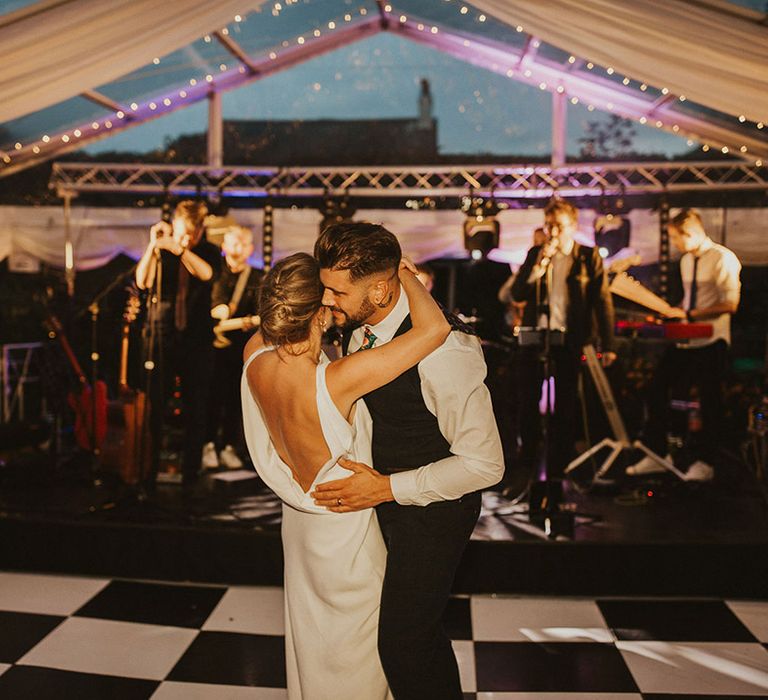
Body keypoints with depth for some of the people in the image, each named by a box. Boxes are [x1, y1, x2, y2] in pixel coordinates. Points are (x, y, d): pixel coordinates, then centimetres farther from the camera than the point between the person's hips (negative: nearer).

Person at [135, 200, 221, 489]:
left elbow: (207, 274, -18)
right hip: (161, 337, -1)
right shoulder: (160, 251, 4)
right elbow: (142, 282, -12)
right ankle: (148, 474, 6)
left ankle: (190, 476, 15)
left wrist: (179, 248, -27)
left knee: (195, 410, 4)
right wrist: (153, 245, -21)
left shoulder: (209, 251, 5)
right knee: (153, 407, -3)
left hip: (197, 340, 1)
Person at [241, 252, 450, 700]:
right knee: (355, 650, 20)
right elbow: (435, 328, -40)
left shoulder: (255, 359, -20)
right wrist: (403, 272, -23)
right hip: (345, 530, -6)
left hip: (299, 519, 7)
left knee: (310, 635, 30)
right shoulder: (335, 382, -39)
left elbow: (283, 315, 1)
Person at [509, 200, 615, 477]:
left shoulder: (589, 257, 0)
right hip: (535, 339, 3)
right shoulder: (535, 254, 8)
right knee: (528, 404, 8)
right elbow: (517, 295, 1)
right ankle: (527, 464, 22)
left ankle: (558, 470, 14)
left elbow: (603, 301, -2)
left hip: (569, 342, -2)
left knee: (566, 408, 4)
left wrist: (607, 345, -8)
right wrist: (539, 265, -12)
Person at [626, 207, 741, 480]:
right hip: (684, 338, 8)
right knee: (656, 389, 3)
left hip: (710, 342, -8)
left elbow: (730, 304, -19)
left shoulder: (723, 258, -12)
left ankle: (703, 462, 16)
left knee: (709, 401, 3)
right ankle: (656, 455, 13)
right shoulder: (686, 260, 12)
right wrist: (670, 313, 5)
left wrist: (689, 314, -21)